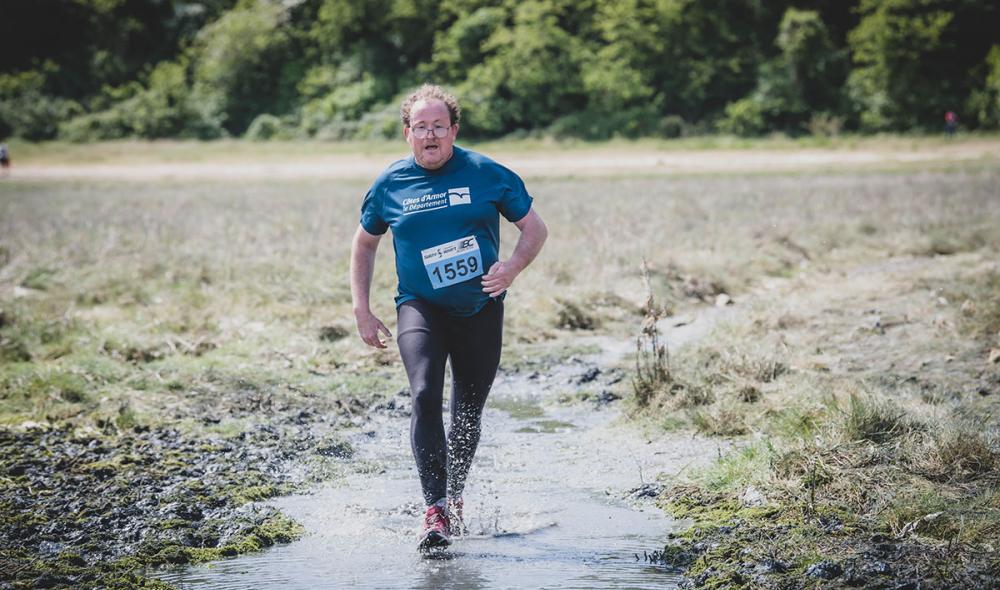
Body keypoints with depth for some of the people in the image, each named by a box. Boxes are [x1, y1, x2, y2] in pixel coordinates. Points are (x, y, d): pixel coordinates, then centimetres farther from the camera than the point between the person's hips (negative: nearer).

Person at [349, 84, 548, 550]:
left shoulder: (487, 175, -5)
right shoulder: (391, 184, -1)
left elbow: (535, 228, 2)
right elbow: (364, 243, 13)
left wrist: (513, 267, -18)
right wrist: (361, 310, 6)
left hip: (481, 309, 1)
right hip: (421, 307, -1)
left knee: (468, 412, 11)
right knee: (425, 396, -23)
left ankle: (455, 498, 35)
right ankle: (435, 510, -24)